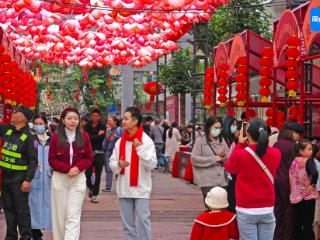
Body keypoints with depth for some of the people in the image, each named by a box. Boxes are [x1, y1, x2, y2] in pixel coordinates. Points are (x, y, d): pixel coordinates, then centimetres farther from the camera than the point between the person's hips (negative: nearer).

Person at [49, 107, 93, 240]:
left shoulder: (84, 137, 2)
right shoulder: (55, 138, -2)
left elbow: (89, 158, 4)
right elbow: (52, 160, -2)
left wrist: (78, 167, -15)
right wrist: (67, 169, -16)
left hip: (78, 179, 0)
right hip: (59, 179, 0)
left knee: (73, 215, -7)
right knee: (59, 215, 6)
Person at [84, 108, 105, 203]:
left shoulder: (102, 126, 3)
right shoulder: (88, 126, 8)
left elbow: (101, 138, -11)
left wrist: (91, 137, -11)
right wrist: (97, 136, -11)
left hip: (99, 153, -1)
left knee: (98, 175, 0)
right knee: (87, 173, -1)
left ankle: (94, 195, 6)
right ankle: (90, 188, 29)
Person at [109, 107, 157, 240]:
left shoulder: (146, 141, -6)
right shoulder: (120, 142, 7)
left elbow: (152, 164, -15)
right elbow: (112, 162, 10)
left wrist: (140, 149, -25)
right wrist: (118, 165, -12)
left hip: (140, 188, -5)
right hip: (124, 189, 5)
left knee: (142, 220, -5)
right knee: (127, 223, 10)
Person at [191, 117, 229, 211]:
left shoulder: (222, 140, 13)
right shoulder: (200, 140, 0)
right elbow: (194, 158, -9)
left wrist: (224, 155, -8)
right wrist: (213, 159, -12)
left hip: (222, 180, 5)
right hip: (208, 181, -5)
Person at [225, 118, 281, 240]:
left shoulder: (239, 154, -14)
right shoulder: (276, 153, -4)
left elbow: (229, 167, 8)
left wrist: (240, 144, 10)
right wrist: (262, 140, 10)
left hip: (246, 211, -3)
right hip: (267, 209, 3)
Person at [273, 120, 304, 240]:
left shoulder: (276, 144, 5)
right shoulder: (292, 145, -14)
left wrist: (275, 176, 16)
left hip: (276, 180, 6)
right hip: (287, 181, -6)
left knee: (278, 208, 12)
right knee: (289, 208, 5)